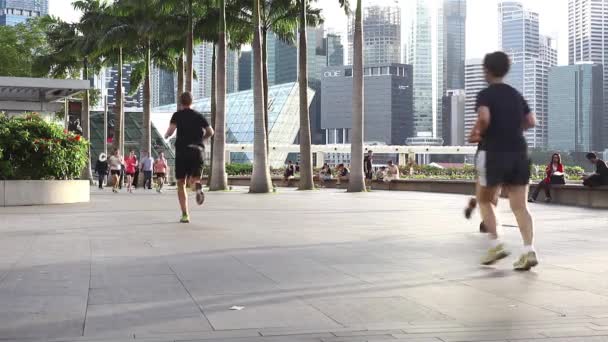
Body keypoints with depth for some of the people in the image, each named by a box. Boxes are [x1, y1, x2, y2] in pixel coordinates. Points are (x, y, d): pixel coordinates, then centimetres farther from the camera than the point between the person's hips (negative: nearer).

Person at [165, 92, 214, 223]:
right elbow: (210, 132, 6)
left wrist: (166, 136, 12)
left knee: (181, 184, 8)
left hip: (182, 151, -2)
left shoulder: (177, 115, 4)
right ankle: (197, 185, -28)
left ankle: (185, 214, -1)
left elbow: (171, 130, -10)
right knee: (193, 180, 12)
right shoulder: (199, 116, 12)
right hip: (198, 151, 2)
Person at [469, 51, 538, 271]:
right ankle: (529, 251, -12)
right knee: (520, 206, 2)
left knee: (484, 200, 14)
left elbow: (484, 118, -23)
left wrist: (476, 133, -5)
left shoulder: (485, 94, -4)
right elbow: (531, 122, 15)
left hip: (495, 153, -5)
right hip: (519, 153, 5)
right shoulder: (516, 94, 14)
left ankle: (496, 244, 4)